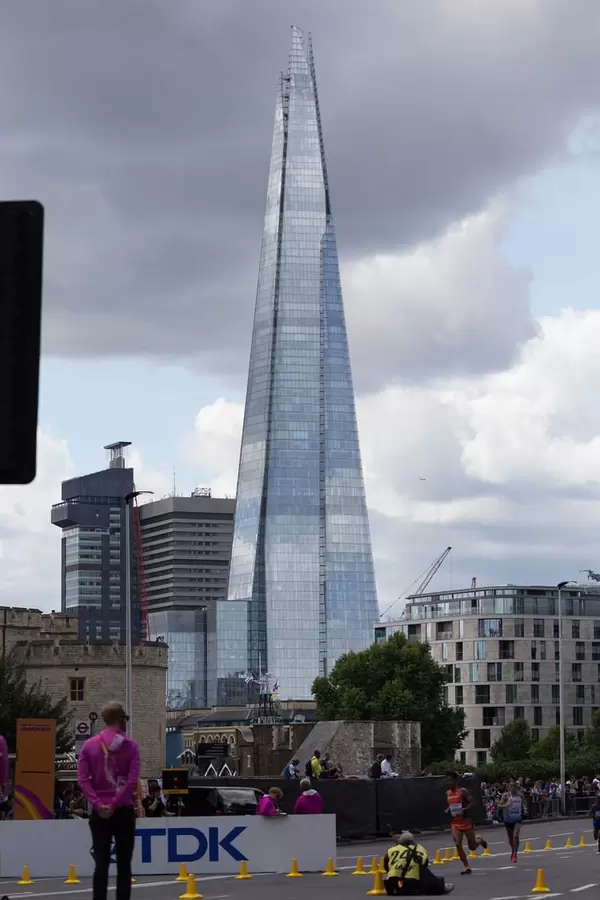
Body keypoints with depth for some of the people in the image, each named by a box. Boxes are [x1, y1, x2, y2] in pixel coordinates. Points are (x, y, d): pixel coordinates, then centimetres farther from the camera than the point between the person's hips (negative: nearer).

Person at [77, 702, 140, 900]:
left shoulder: (89, 745, 4)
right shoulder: (130, 746, -2)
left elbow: (83, 779, -5)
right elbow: (132, 781, -12)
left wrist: (98, 804, -9)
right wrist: (115, 804, -11)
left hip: (99, 812, 2)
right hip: (123, 811, -2)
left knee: (101, 864, 3)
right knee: (124, 864, 4)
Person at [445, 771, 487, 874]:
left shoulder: (463, 791, -11)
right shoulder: (448, 793, 7)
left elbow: (472, 803, -13)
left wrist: (464, 810, -27)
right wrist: (448, 810, 0)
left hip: (466, 821, -5)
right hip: (455, 823, 5)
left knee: (472, 847, 4)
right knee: (458, 845, -11)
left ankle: (479, 840, 40)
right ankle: (466, 867, -4)